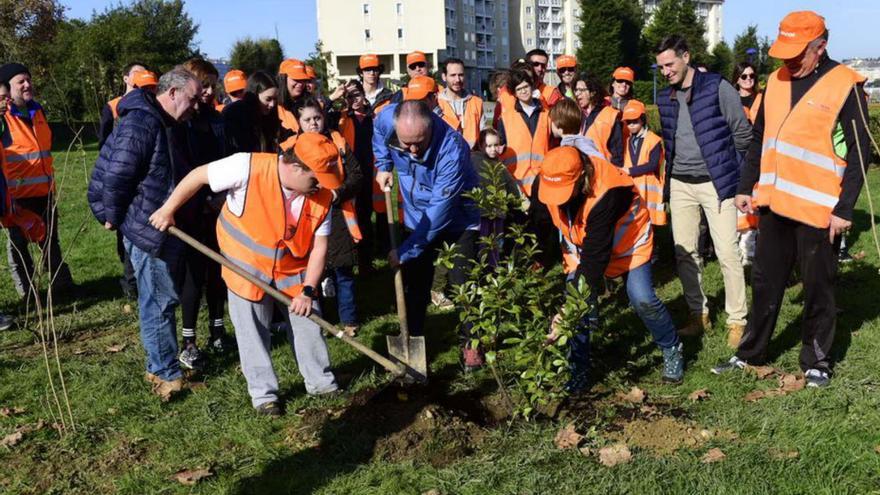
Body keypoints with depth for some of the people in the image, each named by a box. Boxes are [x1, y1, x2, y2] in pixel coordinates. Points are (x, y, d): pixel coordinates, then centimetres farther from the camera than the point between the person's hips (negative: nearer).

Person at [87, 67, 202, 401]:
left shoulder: (165, 124, 13)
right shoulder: (140, 124, -20)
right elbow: (115, 177, -21)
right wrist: (115, 219, -10)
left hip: (167, 227, 10)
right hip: (147, 231, -10)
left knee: (164, 298, 17)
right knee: (159, 302, -2)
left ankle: (162, 365, 30)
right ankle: (165, 373, 10)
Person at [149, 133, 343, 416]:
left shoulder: (322, 196, -17)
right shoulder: (248, 168, -30)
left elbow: (319, 247, -11)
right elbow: (199, 176, -16)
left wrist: (307, 291, -16)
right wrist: (168, 209, -7)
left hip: (295, 271, 3)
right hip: (247, 268, -3)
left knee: (309, 326, 11)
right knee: (254, 335, 7)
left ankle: (321, 382, 31)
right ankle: (263, 393, 24)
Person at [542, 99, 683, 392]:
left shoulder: (606, 191, -41)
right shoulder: (551, 181, -22)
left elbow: (596, 256, -42)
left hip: (628, 243, -5)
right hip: (580, 247, 5)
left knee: (643, 300, -13)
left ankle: (672, 352, 15)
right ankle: (579, 370, 3)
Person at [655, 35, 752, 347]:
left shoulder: (717, 87, -8)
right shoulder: (665, 98, 9)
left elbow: (743, 132, -4)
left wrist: (721, 162, 4)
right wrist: (673, 169, 13)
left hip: (714, 183, -5)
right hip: (680, 185, 6)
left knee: (727, 253, -5)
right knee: (684, 253, 8)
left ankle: (737, 320, 7)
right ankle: (698, 314, 22)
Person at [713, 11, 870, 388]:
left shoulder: (845, 85, -9)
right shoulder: (776, 80, 8)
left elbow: (859, 153, -9)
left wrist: (845, 208, -13)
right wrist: (746, 187, 12)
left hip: (818, 210, -5)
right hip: (775, 203, 6)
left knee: (818, 289, 7)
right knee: (765, 282, 14)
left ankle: (816, 362, 22)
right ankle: (751, 353, 26)